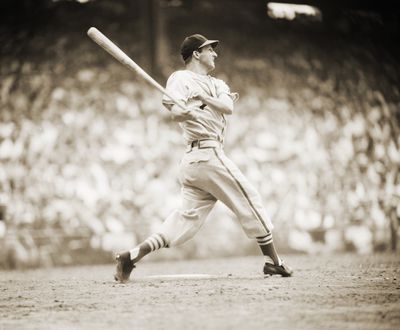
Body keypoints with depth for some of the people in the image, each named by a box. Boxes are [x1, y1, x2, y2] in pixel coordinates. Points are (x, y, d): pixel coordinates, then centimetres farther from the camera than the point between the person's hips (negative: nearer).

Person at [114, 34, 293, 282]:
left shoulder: (217, 84, 23)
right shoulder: (181, 79, 0)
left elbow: (228, 108, 2)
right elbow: (178, 114, -17)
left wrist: (205, 99, -13)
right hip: (208, 155, -8)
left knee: (188, 219, 1)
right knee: (250, 200, 0)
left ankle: (132, 256, -5)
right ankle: (273, 262, 9)